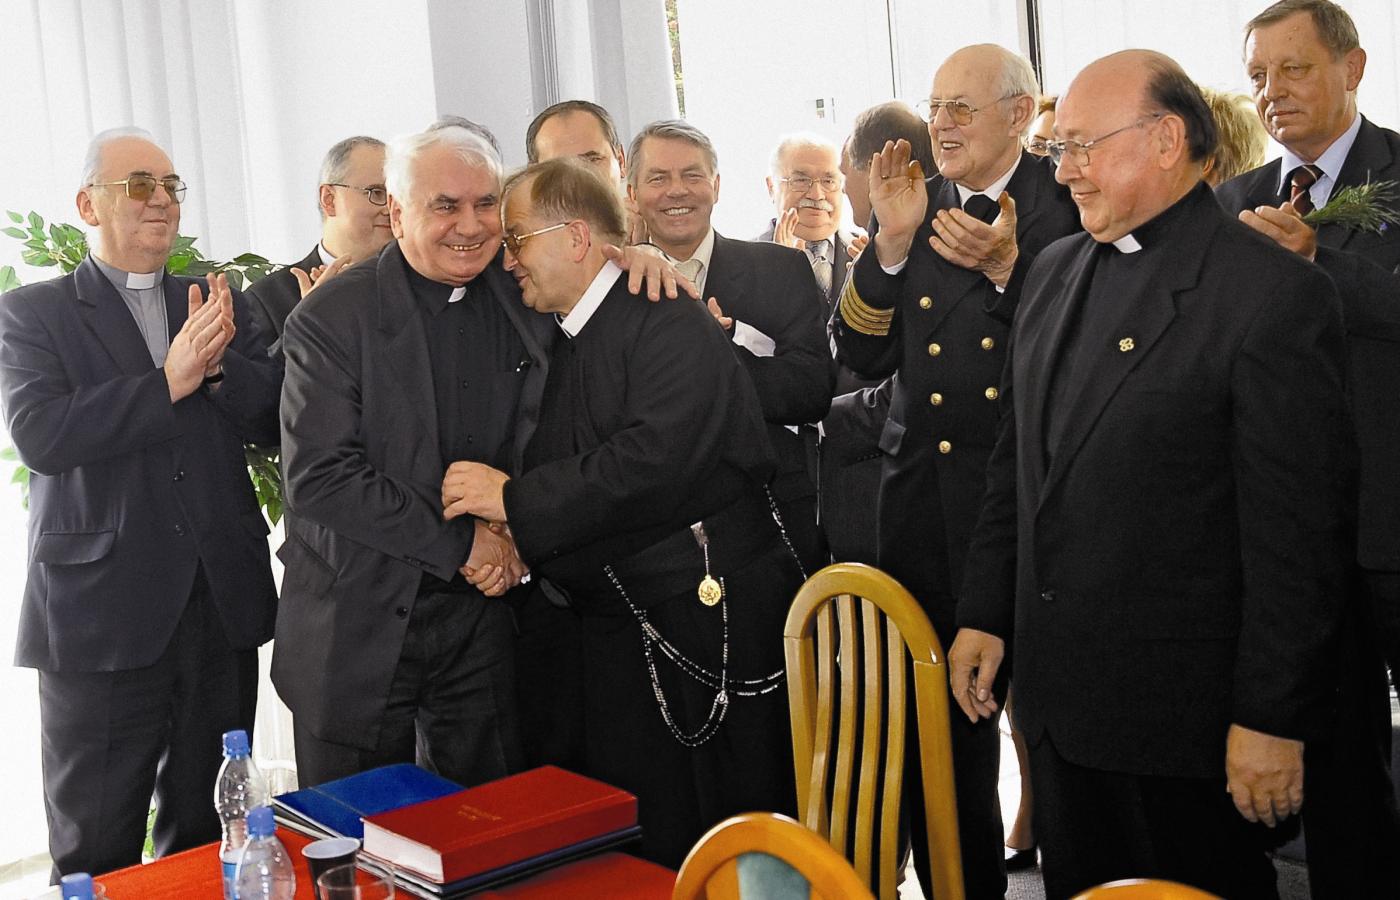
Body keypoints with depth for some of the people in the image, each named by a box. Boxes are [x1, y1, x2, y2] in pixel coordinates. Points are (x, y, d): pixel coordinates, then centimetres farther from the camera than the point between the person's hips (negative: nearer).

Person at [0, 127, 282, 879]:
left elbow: (276, 421, 3)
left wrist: (218, 363, -15)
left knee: (204, 839, 15)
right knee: (96, 853, 5)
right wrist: (169, 380, -20)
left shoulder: (222, 306, 12)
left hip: (223, 605, 4)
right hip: (101, 613, -4)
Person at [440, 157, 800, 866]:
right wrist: (500, 528, -4)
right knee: (636, 856, 5)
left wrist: (517, 499, -17)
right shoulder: (561, 342, 16)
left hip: (713, 616, -7)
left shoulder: (670, 324, -11)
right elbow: (558, 468, 17)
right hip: (617, 633, 7)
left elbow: (655, 461, -24)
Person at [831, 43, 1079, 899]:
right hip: (925, 498, 4)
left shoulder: (1071, 202, -3)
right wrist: (891, 242, -8)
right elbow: (862, 356, 3)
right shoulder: (913, 208, 10)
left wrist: (1007, 266, -21)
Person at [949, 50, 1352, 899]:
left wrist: (1272, 718, -16)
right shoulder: (1054, 272, 9)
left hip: (1185, 709, -6)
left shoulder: (1277, 294, -15)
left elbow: (1296, 532, -17)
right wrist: (986, 613, 11)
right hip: (1059, 693, 7)